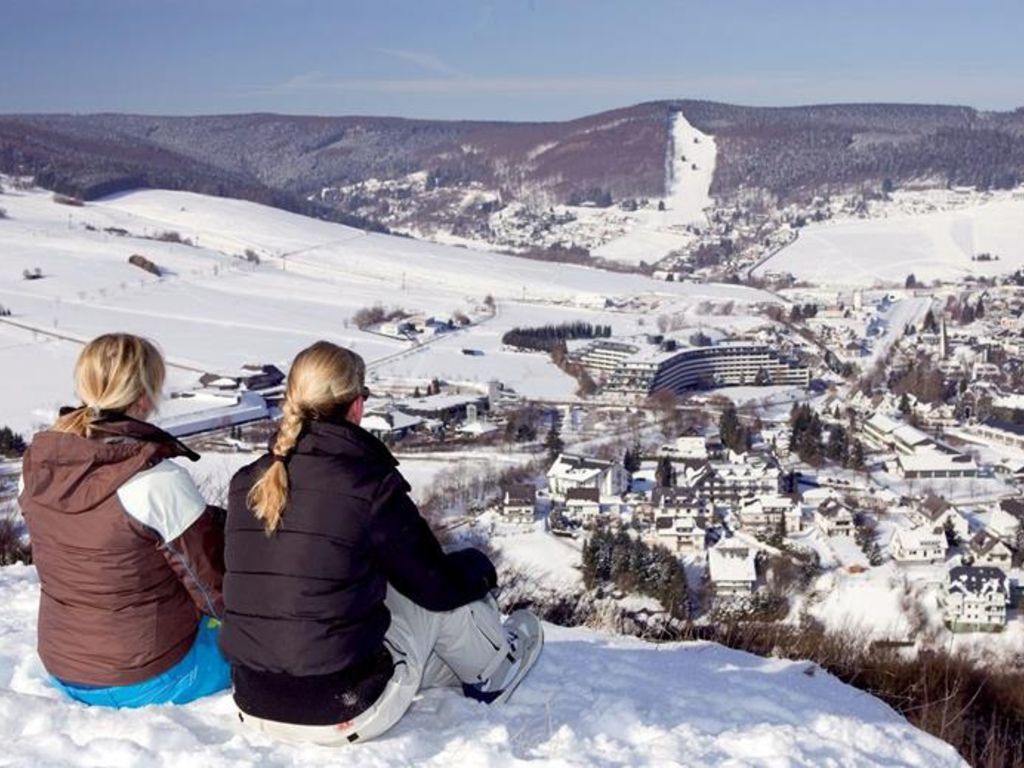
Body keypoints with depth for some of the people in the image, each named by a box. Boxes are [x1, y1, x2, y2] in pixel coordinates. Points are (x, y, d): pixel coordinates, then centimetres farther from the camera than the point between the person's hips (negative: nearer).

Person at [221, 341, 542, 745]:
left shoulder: (245, 484, 1)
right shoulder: (371, 486, -16)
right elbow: (439, 586, -5)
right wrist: (478, 565, 18)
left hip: (255, 707, 6)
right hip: (343, 715, -6)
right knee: (443, 595, 14)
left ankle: (460, 665, 50)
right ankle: (493, 671, 40)